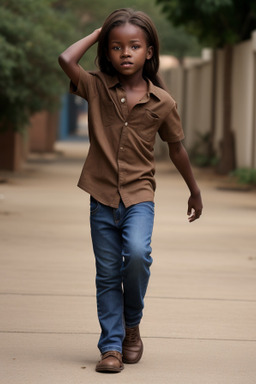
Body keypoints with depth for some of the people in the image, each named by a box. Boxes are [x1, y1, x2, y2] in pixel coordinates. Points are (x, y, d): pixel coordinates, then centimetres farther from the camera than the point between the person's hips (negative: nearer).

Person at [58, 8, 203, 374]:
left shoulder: (162, 102, -2)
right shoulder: (97, 88, -2)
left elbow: (177, 148, 12)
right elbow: (66, 59, -20)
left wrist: (195, 190, 21)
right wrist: (97, 34, -5)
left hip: (139, 196, -1)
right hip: (102, 197, 1)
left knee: (137, 254, -23)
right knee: (107, 275, 4)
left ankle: (132, 323, 2)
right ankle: (112, 346, 13)